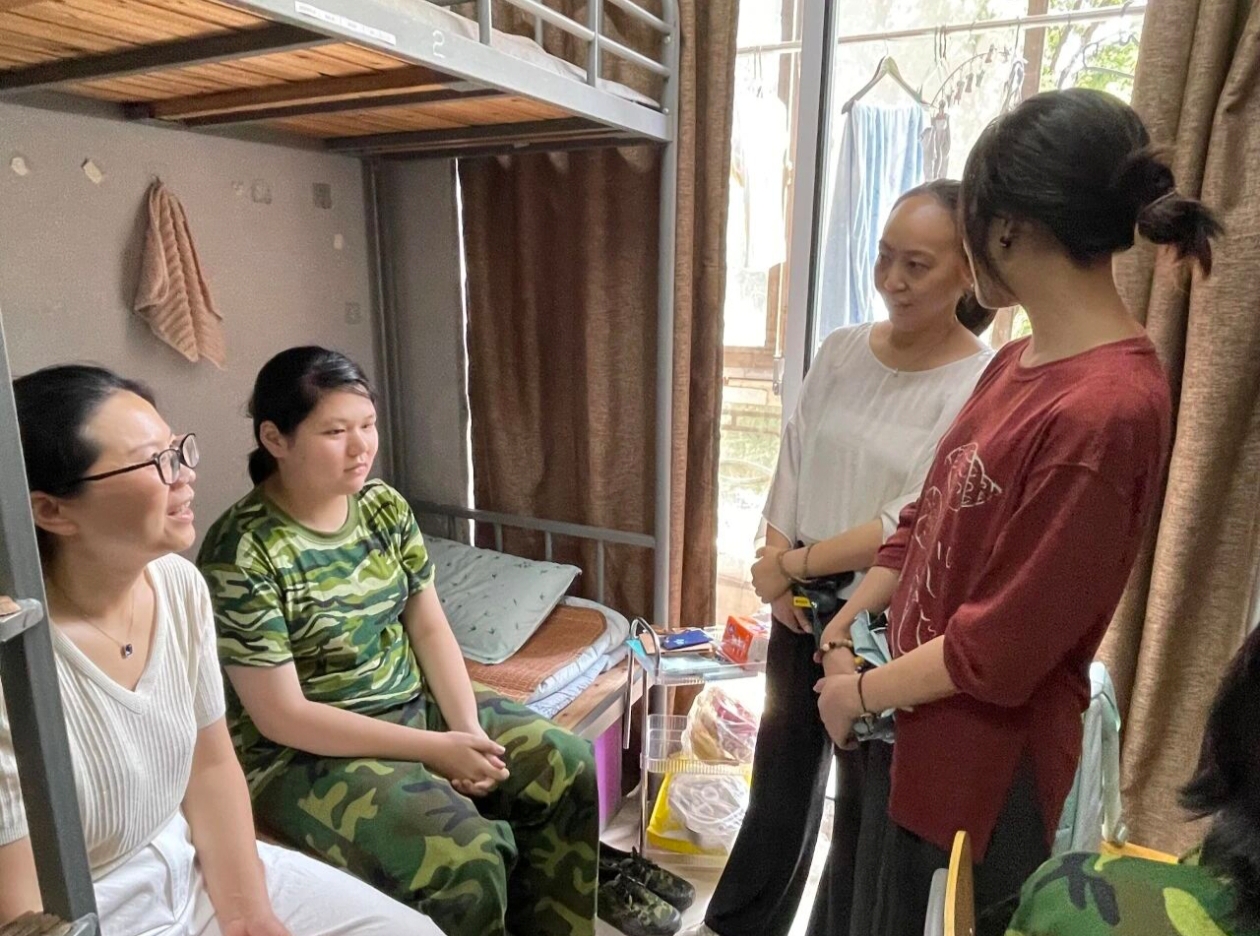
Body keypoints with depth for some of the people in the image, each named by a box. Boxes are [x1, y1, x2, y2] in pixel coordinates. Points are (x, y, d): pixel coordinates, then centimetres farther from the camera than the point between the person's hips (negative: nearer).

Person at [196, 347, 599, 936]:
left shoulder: (384, 506, -2)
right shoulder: (242, 554, -21)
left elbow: (430, 628, 2)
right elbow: (282, 717, -21)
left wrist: (469, 731, -13)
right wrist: (435, 749, -22)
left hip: (415, 706, 7)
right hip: (306, 753, -6)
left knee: (571, 769, -2)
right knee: (465, 855, -26)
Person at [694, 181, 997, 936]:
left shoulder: (983, 386, -15)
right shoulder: (841, 351, 1)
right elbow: (791, 469, 4)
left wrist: (795, 564, -15)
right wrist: (777, 568, -7)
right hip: (805, 608, 5)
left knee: (869, 803, 15)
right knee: (782, 778, 22)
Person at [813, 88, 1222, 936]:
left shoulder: (1106, 408, -26)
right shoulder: (1017, 364, 2)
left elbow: (1002, 647, -23)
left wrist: (863, 693, -11)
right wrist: (846, 626, 2)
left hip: (984, 761, -8)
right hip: (916, 733, 8)